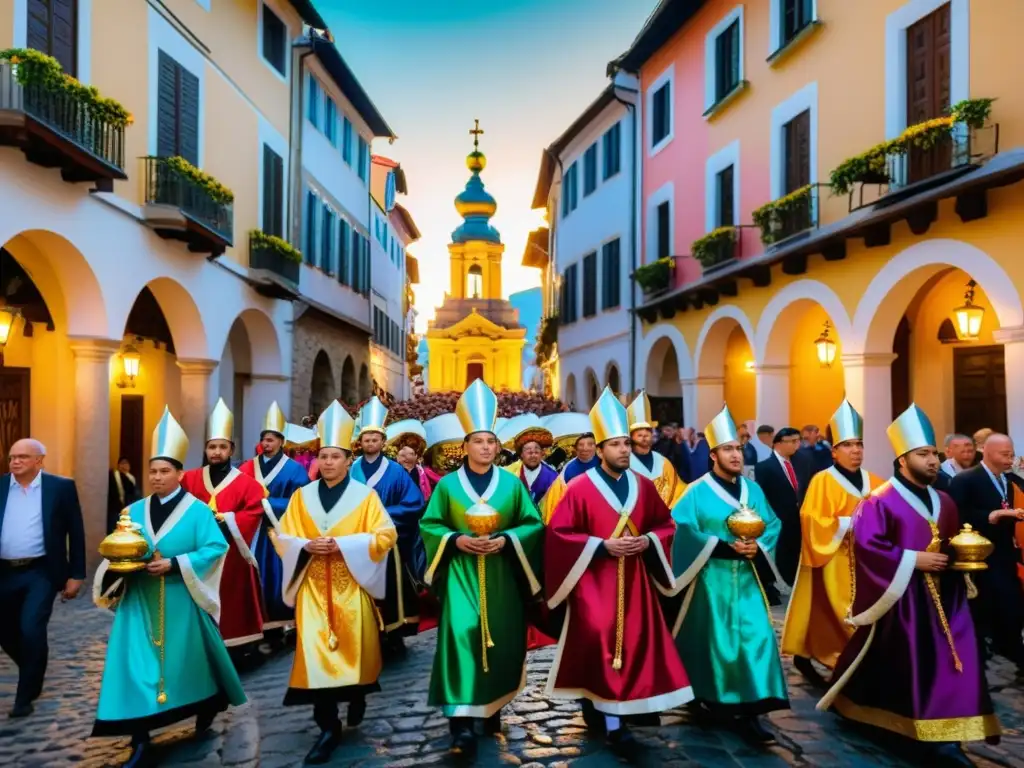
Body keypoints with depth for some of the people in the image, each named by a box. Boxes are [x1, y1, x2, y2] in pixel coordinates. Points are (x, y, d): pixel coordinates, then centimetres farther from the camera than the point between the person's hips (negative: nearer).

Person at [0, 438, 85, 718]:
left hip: (40, 572, -4)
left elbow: (76, 532, -1)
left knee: (31, 630, -13)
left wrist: (76, 574, -4)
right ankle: (33, 673, 42)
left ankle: (25, 695, 6)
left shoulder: (60, 487, -4)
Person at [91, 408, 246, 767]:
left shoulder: (197, 510, -6)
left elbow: (215, 548, -13)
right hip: (138, 600, 4)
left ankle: (208, 705, 40)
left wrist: (174, 565, -21)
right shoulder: (135, 511, 8)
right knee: (135, 664, -2)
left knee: (189, 657, 11)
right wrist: (116, 564, -14)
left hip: (181, 601, -3)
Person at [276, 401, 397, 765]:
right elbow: (282, 536, 8)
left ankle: (357, 696, 37)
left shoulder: (365, 496, -1)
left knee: (354, 646, 6)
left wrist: (343, 545, -17)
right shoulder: (302, 496, 6)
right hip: (313, 586, 2)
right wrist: (306, 546, -13)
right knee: (315, 651, -4)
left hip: (351, 585, -1)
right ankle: (328, 727, 4)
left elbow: (385, 535, -7)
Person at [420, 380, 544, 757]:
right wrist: (456, 540, -14)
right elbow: (429, 524, 3)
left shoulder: (511, 483, 2)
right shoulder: (448, 484, 1)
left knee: (500, 638, 8)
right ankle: (461, 720, -12)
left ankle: (492, 706, 30)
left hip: (501, 575, 2)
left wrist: (506, 540, -14)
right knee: (461, 634, -16)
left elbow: (534, 524, 3)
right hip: (460, 573, -2)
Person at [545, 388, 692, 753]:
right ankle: (612, 719, -1)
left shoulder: (644, 486, 4)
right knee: (601, 642, -11)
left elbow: (666, 524, 12)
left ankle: (615, 708, 29)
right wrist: (603, 545, -18)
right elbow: (559, 533, -11)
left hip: (634, 580, 5)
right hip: (594, 579, -4)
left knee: (636, 641, 9)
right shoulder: (580, 488, -9)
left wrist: (647, 540, -10)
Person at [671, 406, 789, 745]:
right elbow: (683, 531, -14)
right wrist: (724, 546, -20)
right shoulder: (697, 492, -6)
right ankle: (707, 696, 29)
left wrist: (757, 547, -13)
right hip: (712, 578, -4)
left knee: (754, 637, -4)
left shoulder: (754, 490, 9)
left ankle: (747, 711, 1)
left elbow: (773, 526, 7)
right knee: (713, 637, 6)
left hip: (746, 578, 4)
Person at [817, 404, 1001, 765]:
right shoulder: (880, 501, -11)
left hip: (941, 595, 6)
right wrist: (912, 559, -19)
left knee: (948, 662, -1)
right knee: (894, 665, 0)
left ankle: (943, 738, 3)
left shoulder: (943, 502, 11)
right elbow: (866, 544, -19)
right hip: (899, 597, -6)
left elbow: (954, 544, 22)